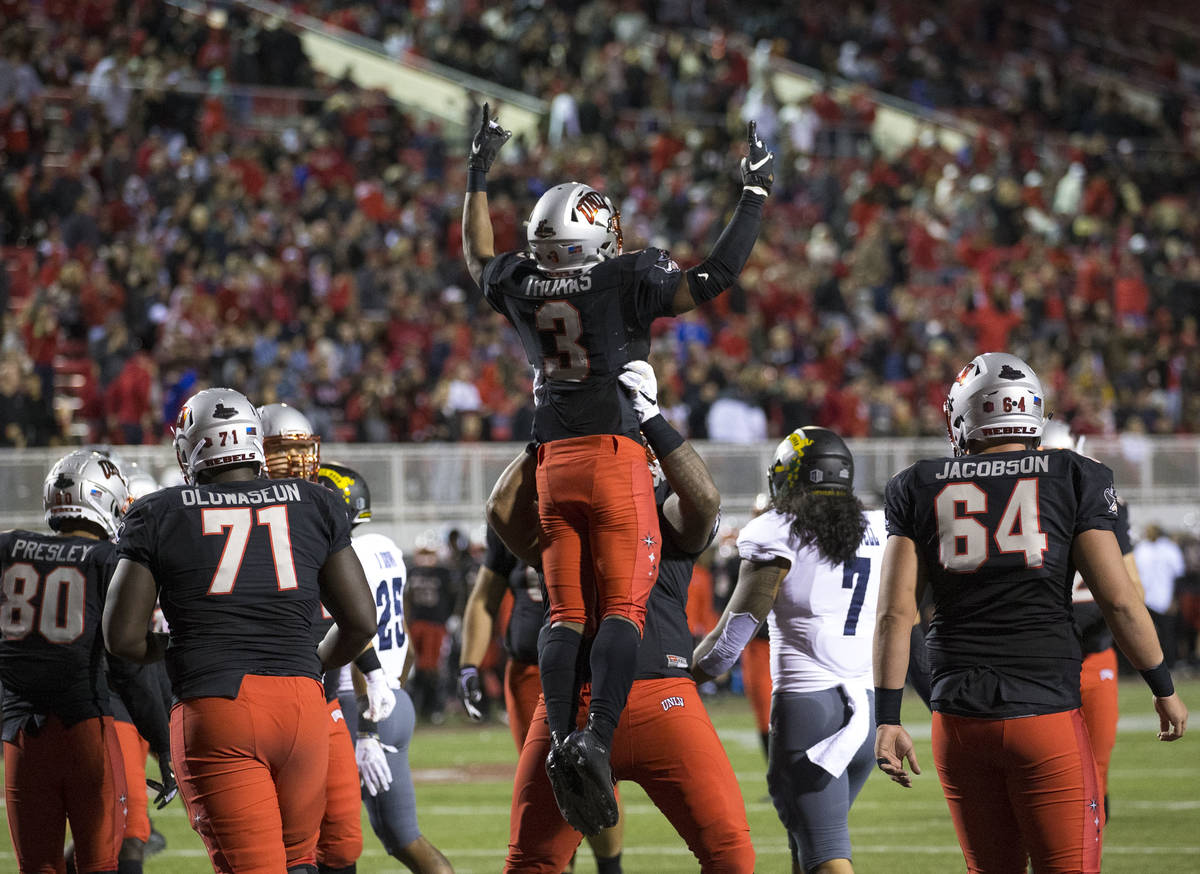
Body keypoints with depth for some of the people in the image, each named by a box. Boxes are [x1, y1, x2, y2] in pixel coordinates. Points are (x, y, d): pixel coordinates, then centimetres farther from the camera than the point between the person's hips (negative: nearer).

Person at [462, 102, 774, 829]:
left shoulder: (522, 285, 7)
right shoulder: (627, 278, -8)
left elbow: (479, 257, 29)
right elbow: (714, 279, -11)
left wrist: (479, 175, 40)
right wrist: (756, 196, -2)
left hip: (553, 463, 5)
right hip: (615, 453, -5)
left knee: (566, 611, 5)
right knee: (623, 606, -7)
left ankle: (562, 735, -12)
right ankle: (599, 737, -24)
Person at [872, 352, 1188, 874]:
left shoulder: (920, 489, 6)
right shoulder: (1073, 480, 1)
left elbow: (895, 613, 2)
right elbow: (1119, 600, -1)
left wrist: (887, 719, 5)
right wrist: (1164, 690, 11)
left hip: (960, 722, 3)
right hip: (1046, 714, -3)